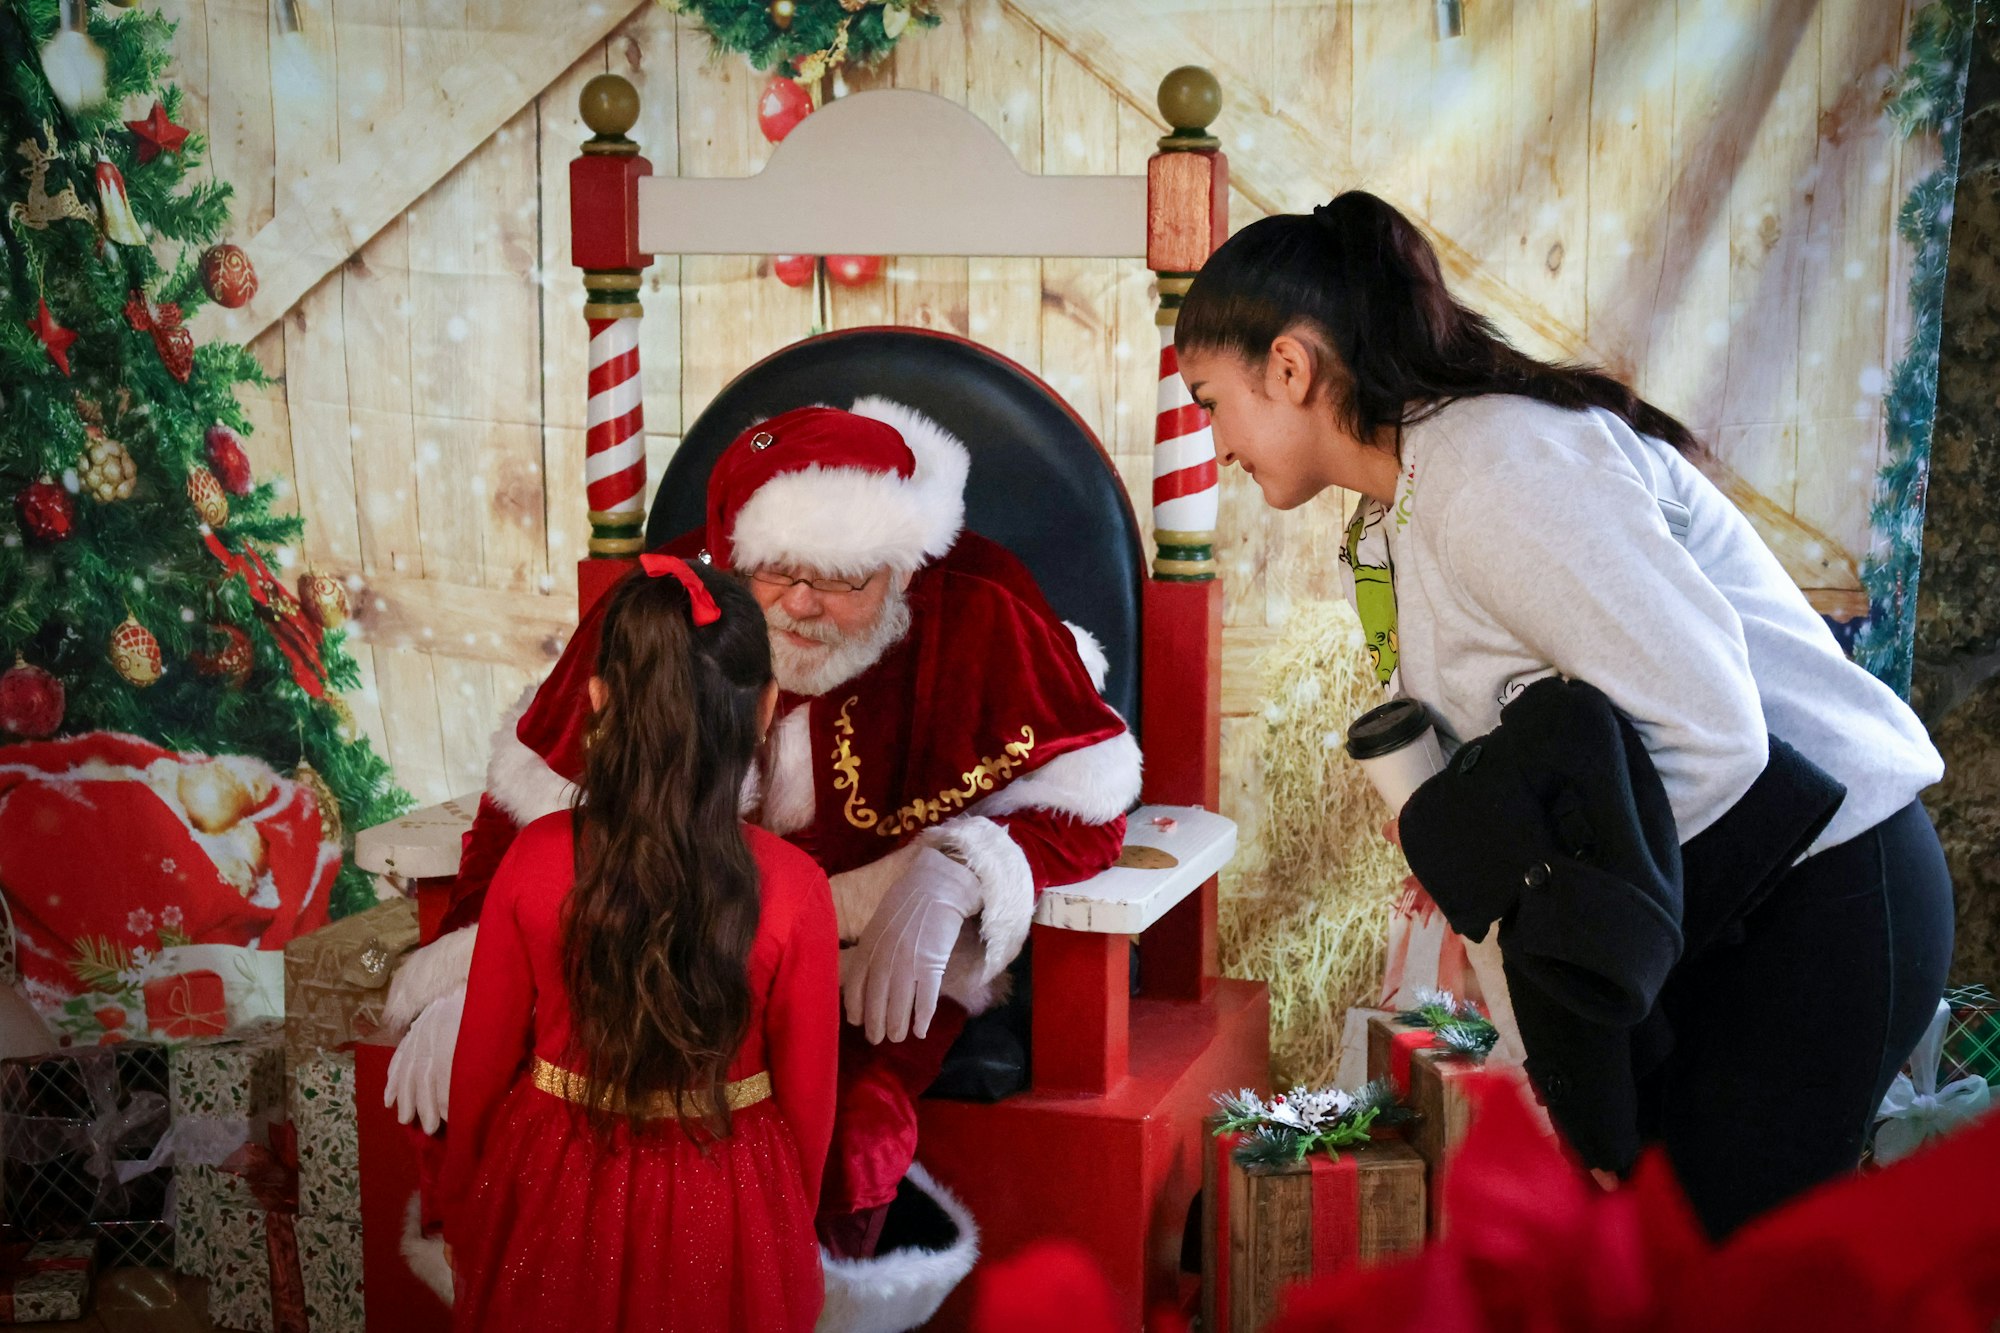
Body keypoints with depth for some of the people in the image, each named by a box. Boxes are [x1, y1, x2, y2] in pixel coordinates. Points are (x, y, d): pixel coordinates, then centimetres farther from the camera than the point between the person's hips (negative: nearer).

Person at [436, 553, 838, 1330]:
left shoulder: (535, 861, -18)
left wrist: (462, 1210, 11)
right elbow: (807, 1099, -9)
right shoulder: (793, 892, -21)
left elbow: (482, 1062, -6)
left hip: (556, 1191, 1)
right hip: (720, 1209, -1)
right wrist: (790, 1223, 10)